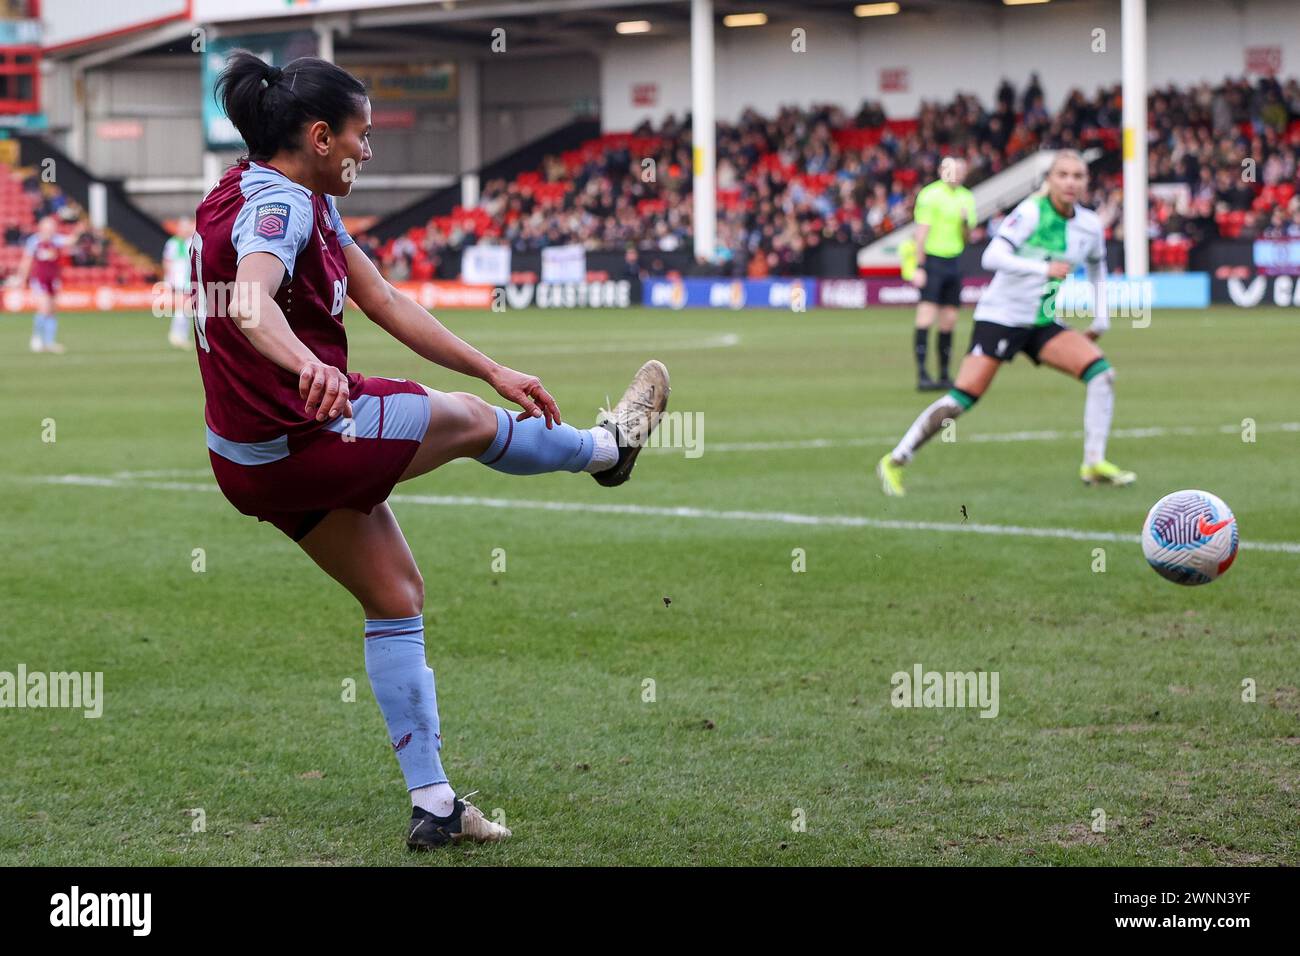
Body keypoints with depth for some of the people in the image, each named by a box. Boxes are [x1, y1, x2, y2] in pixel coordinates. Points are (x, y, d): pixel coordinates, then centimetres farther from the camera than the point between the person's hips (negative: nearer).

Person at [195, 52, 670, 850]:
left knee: (397, 597, 15)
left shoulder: (305, 202, 10)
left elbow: (385, 301, 13)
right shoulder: (278, 204, -22)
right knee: (471, 421, 13)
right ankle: (605, 448, 44)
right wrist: (308, 366, -62)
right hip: (304, 443, -10)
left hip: (254, 462, 10)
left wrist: (495, 371, 12)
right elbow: (251, 303, -42)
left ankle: (433, 803, 16)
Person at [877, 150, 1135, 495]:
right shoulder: (1031, 212, -16)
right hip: (1001, 317, -6)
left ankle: (1094, 464, -7)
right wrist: (1043, 269, -36)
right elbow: (992, 257, -27)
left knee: (1102, 373, -13)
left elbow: (1097, 269, 23)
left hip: (1044, 323, 6)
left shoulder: (1089, 226, 3)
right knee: (962, 398, -14)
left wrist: (1101, 319, 14)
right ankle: (895, 461, -1)